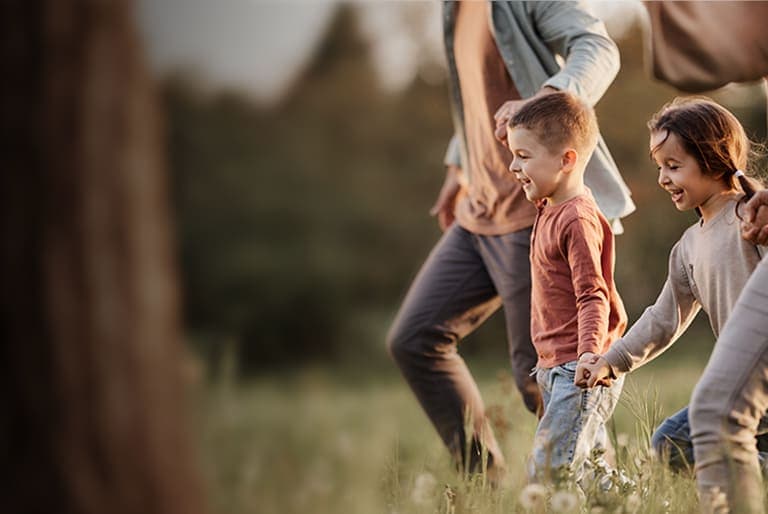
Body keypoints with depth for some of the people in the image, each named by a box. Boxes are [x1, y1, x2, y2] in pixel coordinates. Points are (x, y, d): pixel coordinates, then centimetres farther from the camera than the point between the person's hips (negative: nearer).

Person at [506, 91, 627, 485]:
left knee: (548, 471, -15)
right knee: (587, 468, 13)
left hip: (578, 368, -10)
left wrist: (589, 353, -33)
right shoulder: (550, 212, 14)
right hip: (555, 366, 10)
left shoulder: (578, 219, -17)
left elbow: (593, 297, -21)